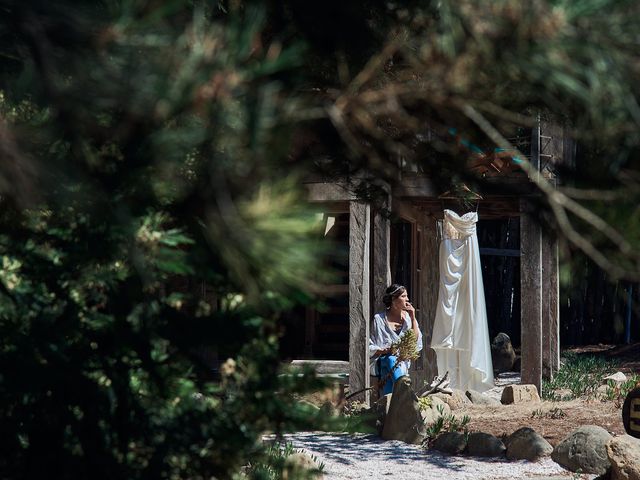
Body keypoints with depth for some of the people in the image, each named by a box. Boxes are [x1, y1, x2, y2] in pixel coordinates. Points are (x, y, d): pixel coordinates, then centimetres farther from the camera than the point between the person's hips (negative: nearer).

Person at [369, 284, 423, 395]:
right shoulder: (379, 319, 5)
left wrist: (413, 318, 0)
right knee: (391, 360, -36)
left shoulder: (408, 317, 14)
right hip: (384, 362, -2)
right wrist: (385, 351, -16)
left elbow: (416, 343, 3)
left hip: (403, 363, 2)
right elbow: (370, 348, 4)